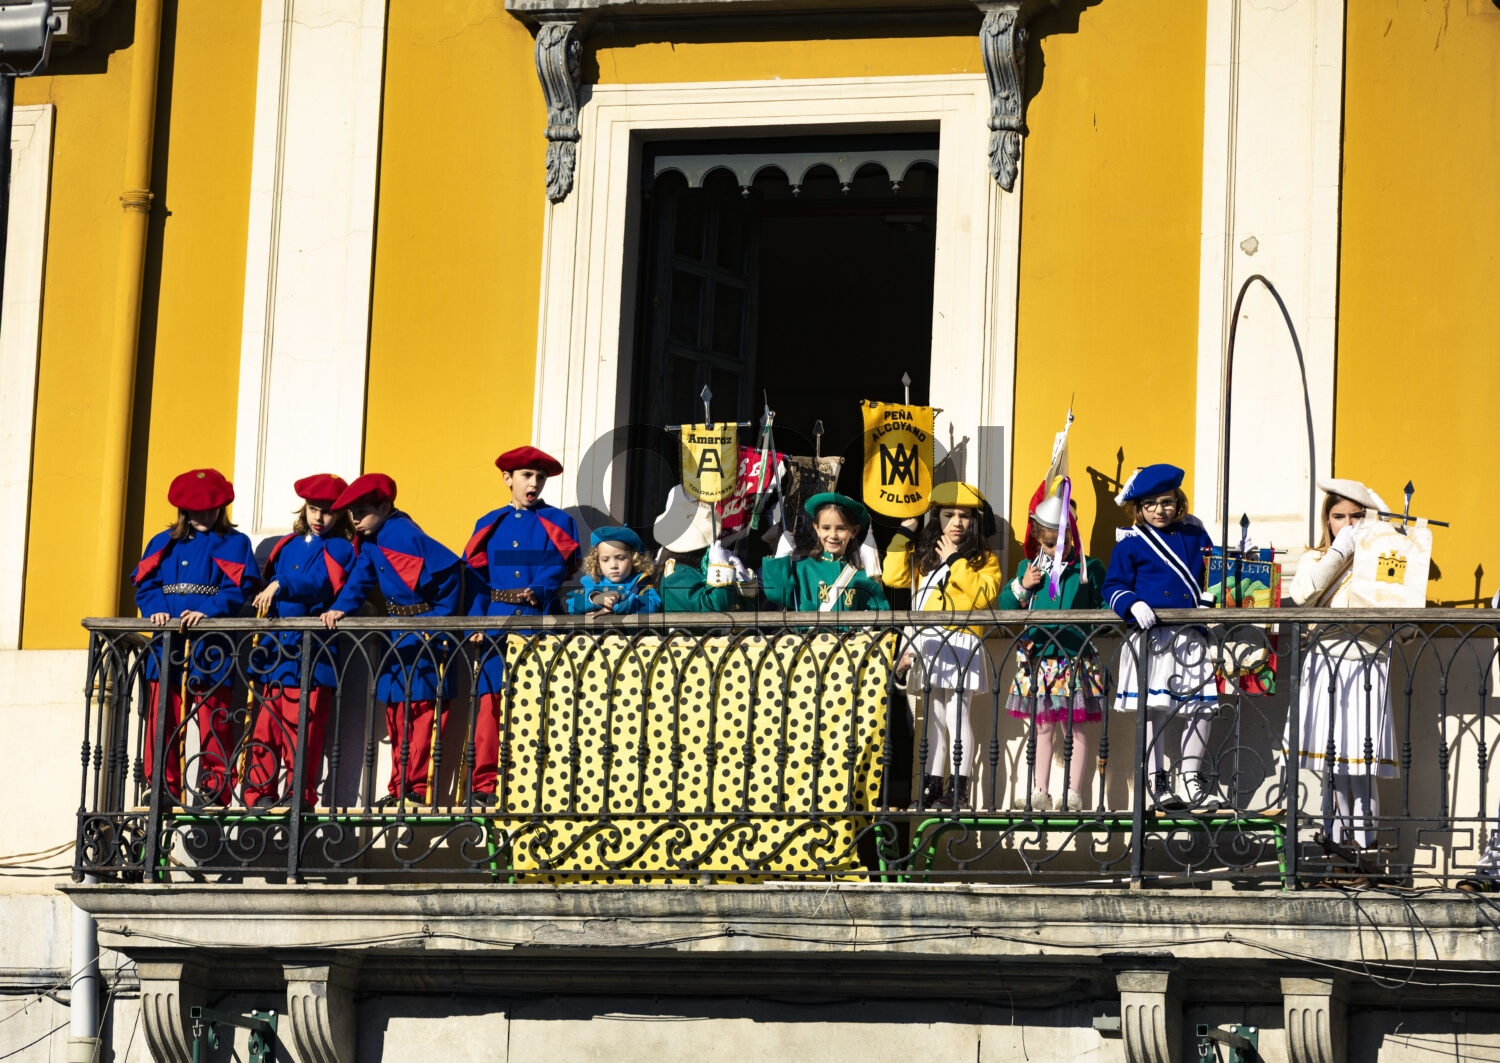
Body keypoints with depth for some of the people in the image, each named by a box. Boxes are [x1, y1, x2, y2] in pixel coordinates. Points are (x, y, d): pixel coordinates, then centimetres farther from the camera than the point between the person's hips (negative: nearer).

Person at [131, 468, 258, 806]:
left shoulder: (232, 544, 9)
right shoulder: (164, 543, 20)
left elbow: (238, 589, -5)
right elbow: (145, 585, 10)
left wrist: (207, 611, -20)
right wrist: (156, 609, -10)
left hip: (210, 646, -4)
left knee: (212, 721, -7)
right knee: (162, 720, 0)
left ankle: (215, 788, -7)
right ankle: (163, 788, 4)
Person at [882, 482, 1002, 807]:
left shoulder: (984, 558, 4)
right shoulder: (924, 556, 18)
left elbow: (984, 594, -12)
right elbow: (893, 576, 5)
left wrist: (955, 561, -9)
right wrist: (905, 533, 6)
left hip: (961, 643, -5)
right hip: (928, 643, 5)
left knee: (957, 713, -10)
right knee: (934, 715, 8)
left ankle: (959, 786, -8)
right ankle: (933, 784, 12)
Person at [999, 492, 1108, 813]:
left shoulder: (1089, 569, 1)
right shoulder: (1029, 567, 9)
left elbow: (1106, 604, 5)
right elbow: (1005, 605, 12)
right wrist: (1021, 586, -5)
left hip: (1076, 660, -3)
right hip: (1038, 659, 3)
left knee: (1074, 726, -1)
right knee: (1042, 726, 9)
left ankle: (1074, 793, 4)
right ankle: (1040, 792, 14)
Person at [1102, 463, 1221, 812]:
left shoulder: (1194, 536, 14)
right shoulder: (1131, 543, 4)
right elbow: (1114, 585, -1)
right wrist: (1132, 604, -19)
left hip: (1191, 637, 3)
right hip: (1150, 636, -3)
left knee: (1200, 706, 1)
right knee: (1152, 707, -3)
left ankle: (1193, 781, 10)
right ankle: (1156, 781, 5)